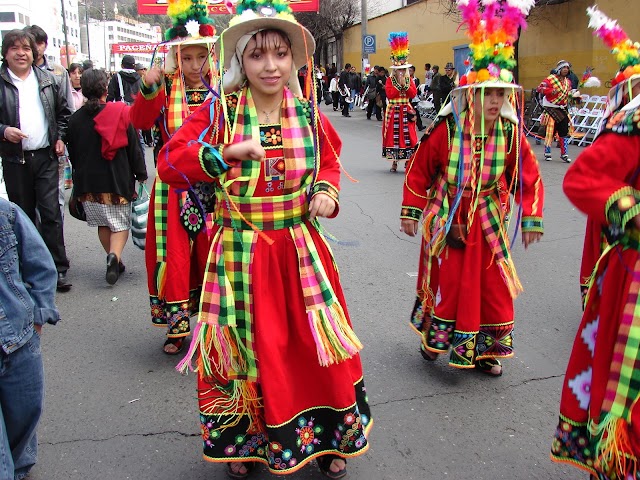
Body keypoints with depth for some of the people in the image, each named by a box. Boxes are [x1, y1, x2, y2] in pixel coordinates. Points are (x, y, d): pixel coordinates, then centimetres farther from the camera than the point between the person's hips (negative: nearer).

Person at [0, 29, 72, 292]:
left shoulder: (47, 80, 8)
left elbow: (64, 112, 18)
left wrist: (61, 137, 8)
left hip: (46, 157, 1)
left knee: (51, 213, -3)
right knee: (23, 216, 9)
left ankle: (58, 268, 3)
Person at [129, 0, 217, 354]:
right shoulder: (165, 91, 3)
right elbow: (139, 122, -13)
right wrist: (147, 90, -27)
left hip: (214, 187, 0)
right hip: (174, 187, 0)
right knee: (175, 252, 3)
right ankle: (177, 325, 19)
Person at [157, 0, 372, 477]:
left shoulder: (308, 113, 2)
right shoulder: (218, 111, -7)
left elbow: (329, 161, 18)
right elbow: (168, 163, -10)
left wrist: (326, 192, -2)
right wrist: (227, 152, -23)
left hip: (302, 250, 3)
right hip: (242, 253, -2)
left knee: (317, 343, 10)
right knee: (249, 349, 11)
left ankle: (329, 437, 35)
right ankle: (246, 441, 37)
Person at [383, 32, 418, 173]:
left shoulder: (409, 80, 8)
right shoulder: (390, 80, 2)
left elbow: (413, 94, -4)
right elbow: (389, 94, -12)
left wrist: (405, 84, -12)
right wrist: (399, 84, -13)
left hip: (406, 111, 1)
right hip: (393, 111, -1)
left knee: (407, 135, -1)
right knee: (393, 135, 0)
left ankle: (408, 160, 4)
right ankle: (394, 161, 8)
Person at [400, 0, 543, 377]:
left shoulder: (511, 134, -8)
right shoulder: (446, 131, -16)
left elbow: (528, 177, 2)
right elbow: (419, 170, -5)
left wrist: (531, 220, 1)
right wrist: (410, 212, -4)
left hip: (488, 220, 3)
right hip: (447, 219, -3)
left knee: (494, 287, 9)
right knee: (445, 282, 8)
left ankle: (485, 351, 28)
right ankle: (434, 339, 33)